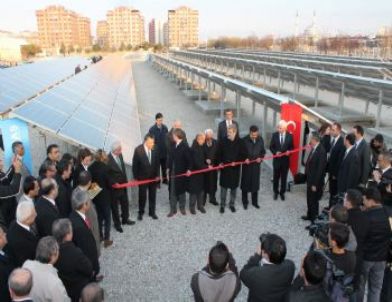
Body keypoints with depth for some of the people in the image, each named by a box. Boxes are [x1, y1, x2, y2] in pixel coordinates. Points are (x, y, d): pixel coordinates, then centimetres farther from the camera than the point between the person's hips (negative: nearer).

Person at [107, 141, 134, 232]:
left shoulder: (120, 155, -4)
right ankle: (117, 223, 32)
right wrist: (114, 183, -19)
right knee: (115, 206, 13)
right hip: (114, 187, -7)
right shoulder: (108, 159, -26)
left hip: (123, 185, 7)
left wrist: (126, 180, 9)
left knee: (125, 203, 22)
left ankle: (125, 219, 45)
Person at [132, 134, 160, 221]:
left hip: (153, 177, 2)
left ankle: (152, 212, 29)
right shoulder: (138, 150, -17)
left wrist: (157, 175, 1)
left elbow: (157, 163, 1)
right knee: (142, 196, 10)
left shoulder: (155, 149, -10)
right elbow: (135, 165, -9)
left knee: (152, 196, 13)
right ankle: (141, 212, 30)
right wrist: (136, 177, -7)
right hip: (142, 177, -2)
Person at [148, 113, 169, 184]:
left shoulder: (165, 128, -6)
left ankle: (164, 179, 39)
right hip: (156, 152, -4)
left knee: (164, 166, 20)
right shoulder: (152, 129, -17)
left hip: (165, 151, 4)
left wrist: (168, 148, 3)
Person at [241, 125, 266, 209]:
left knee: (255, 183, 12)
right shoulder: (244, 140, -13)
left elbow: (263, 151, 7)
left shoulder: (260, 140, -4)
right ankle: (245, 202, 24)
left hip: (256, 165, 3)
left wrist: (260, 158, -10)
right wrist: (244, 159, -20)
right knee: (245, 183, 8)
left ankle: (255, 201, 28)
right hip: (247, 165, -2)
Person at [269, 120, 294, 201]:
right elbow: (271, 147, -1)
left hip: (285, 160, 0)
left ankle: (282, 192, 27)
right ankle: (276, 192, 29)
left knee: (284, 177, 11)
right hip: (277, 159, 0)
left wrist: (289, 151, -19)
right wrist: (275, 152, -18)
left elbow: (292, 147, 2)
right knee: (276, 177, 12)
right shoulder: (274, 135, -5)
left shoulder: (290, 136, -6)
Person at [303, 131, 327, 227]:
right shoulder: (314, 149, 1)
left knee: (314, 201, 4)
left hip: (315, 182, -8)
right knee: (309, 199, 22)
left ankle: (314, 221, 18)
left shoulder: (321, 151, -25)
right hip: (310, 179, 8)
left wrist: (315, 184, -19)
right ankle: (310, 215, 40)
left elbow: (320, 169, -23)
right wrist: (308, 179, 11)